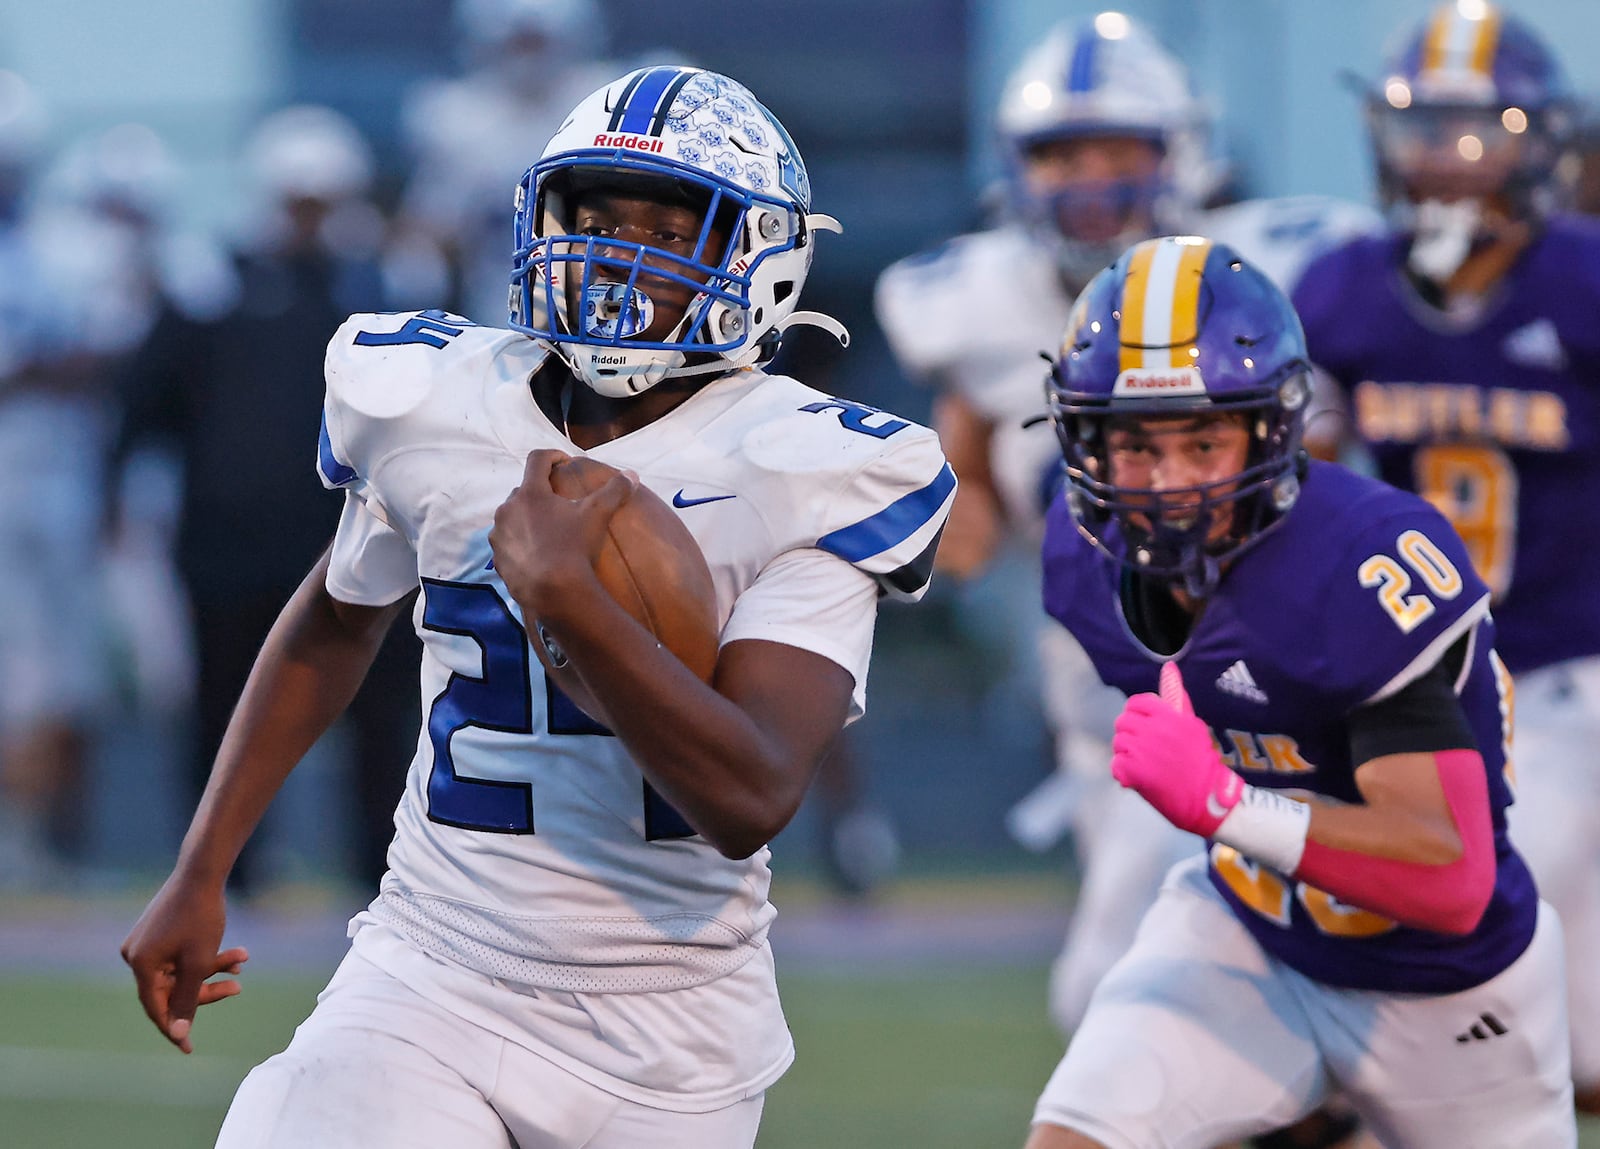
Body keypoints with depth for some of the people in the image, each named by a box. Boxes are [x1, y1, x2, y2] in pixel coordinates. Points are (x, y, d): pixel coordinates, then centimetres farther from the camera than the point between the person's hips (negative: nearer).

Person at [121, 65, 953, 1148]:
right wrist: (199, 876, 22)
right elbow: (336, 622, 21)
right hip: (433, 988, 1)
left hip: (665, 1047, -1)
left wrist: (565, 597, -31)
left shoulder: (798, 479, -12)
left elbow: (750, 801, -23)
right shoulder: (434, 408, 0)